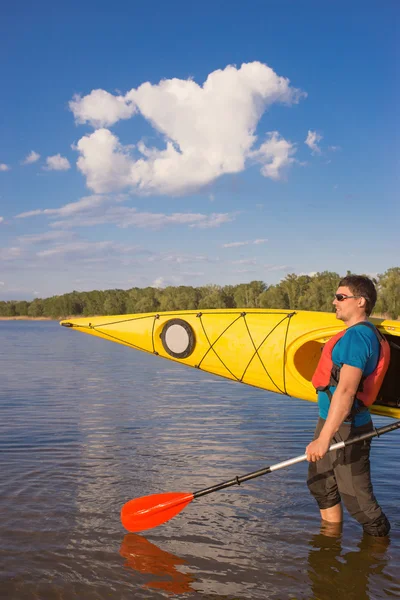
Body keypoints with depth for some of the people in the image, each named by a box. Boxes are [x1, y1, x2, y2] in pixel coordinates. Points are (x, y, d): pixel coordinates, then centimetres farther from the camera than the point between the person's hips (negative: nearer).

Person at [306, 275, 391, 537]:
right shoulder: (361, 333, 13)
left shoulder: (357, 336, -21)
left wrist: (324, 438, -33)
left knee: (356, 498, 0)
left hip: (346, 429, -11)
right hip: (332, 422, 11)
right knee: (320, 485, 21)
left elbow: (346, 391, -30)